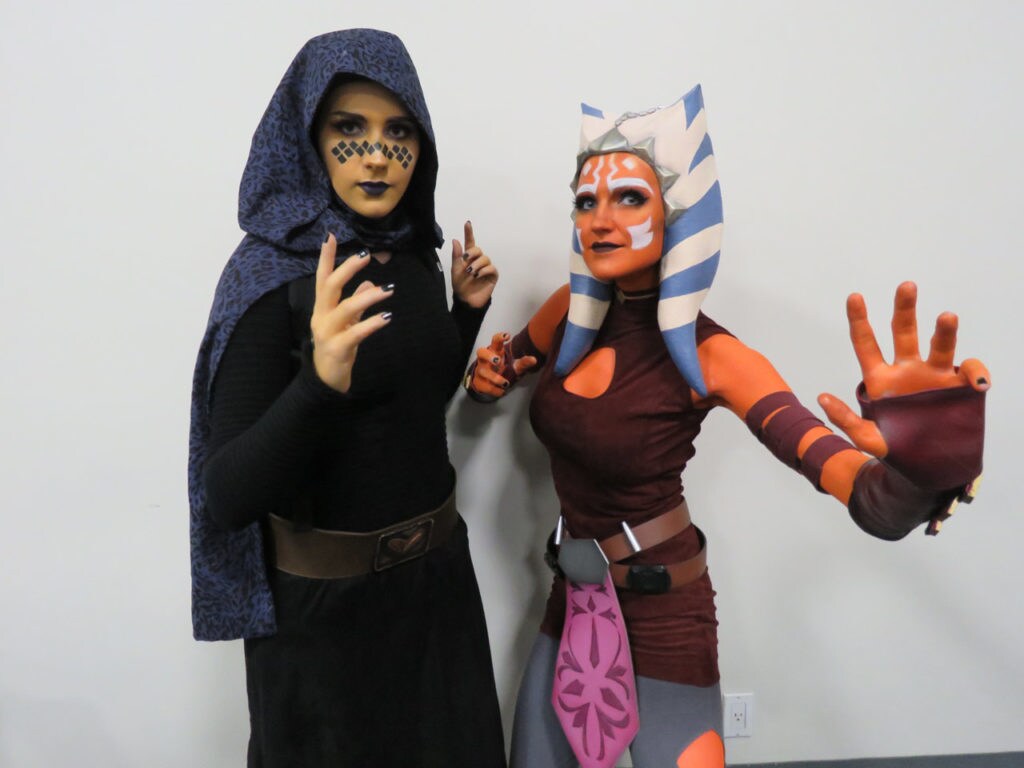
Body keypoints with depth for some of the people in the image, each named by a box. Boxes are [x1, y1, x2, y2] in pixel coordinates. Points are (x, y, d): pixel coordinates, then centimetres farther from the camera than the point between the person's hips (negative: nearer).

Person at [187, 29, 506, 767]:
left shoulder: (416, 255, -1)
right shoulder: (273, 270, -19)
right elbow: (229, 495, -24)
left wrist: (467, 311, 0)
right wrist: (319, 382, -41)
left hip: (438, 570, 6)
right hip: (327, 597, -6)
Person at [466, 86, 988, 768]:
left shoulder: (706, 352, -20)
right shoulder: (572, 312, -6)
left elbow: (871, 498, -31)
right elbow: (500, 368, 15)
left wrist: (913, 475, -54)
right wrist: (486, 374, -10)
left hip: (663, 611, -5)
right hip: (575, 597, 5)